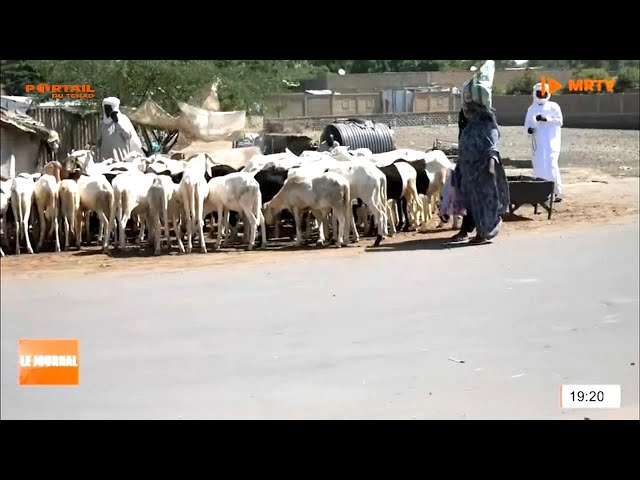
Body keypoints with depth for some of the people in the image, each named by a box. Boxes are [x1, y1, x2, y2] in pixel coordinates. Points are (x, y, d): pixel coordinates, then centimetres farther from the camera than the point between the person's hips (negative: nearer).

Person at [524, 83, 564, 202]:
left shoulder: (553, 107, -1)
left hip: (551, 142, -4)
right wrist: (528, 129, -11)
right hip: (537, 142, 4)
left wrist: (546, 119, -23)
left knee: (551, 167, -12)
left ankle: (557, 192, -7)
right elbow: (527, 123, 13)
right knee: (538, 167, 6)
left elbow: (559, 121, -9)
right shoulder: (531, 109, 11)